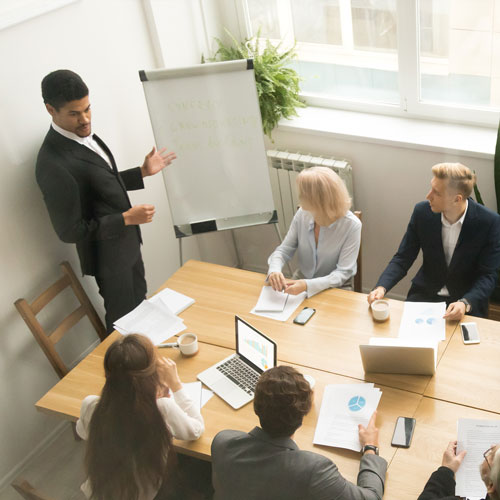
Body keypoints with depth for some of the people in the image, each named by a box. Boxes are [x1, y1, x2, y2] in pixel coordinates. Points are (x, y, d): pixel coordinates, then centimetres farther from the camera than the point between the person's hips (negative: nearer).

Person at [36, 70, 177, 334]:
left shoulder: (83, 133, -2)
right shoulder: (54, 164, -30)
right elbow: (70, 231, -25)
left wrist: (143, 172, 5)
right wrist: (127, 218, -24)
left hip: (128, 242, 9)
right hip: (109, 255, -9)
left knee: (140, 305, 25)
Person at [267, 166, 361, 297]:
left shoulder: (351, 225, -21)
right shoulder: (302, 214, -10)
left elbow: (343, 273, -21)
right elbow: (284, 250, -1)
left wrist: (307, 285, -36)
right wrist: (274, 270, -25)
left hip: (334, 290, -3)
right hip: (302, 280, 3)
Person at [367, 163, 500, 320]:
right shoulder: (422, 211, -8)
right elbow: (402, 259, -2)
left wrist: (465, 303, -29)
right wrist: (381, 287, -19)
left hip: (468, 299, -2)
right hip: (425, 294, 3)